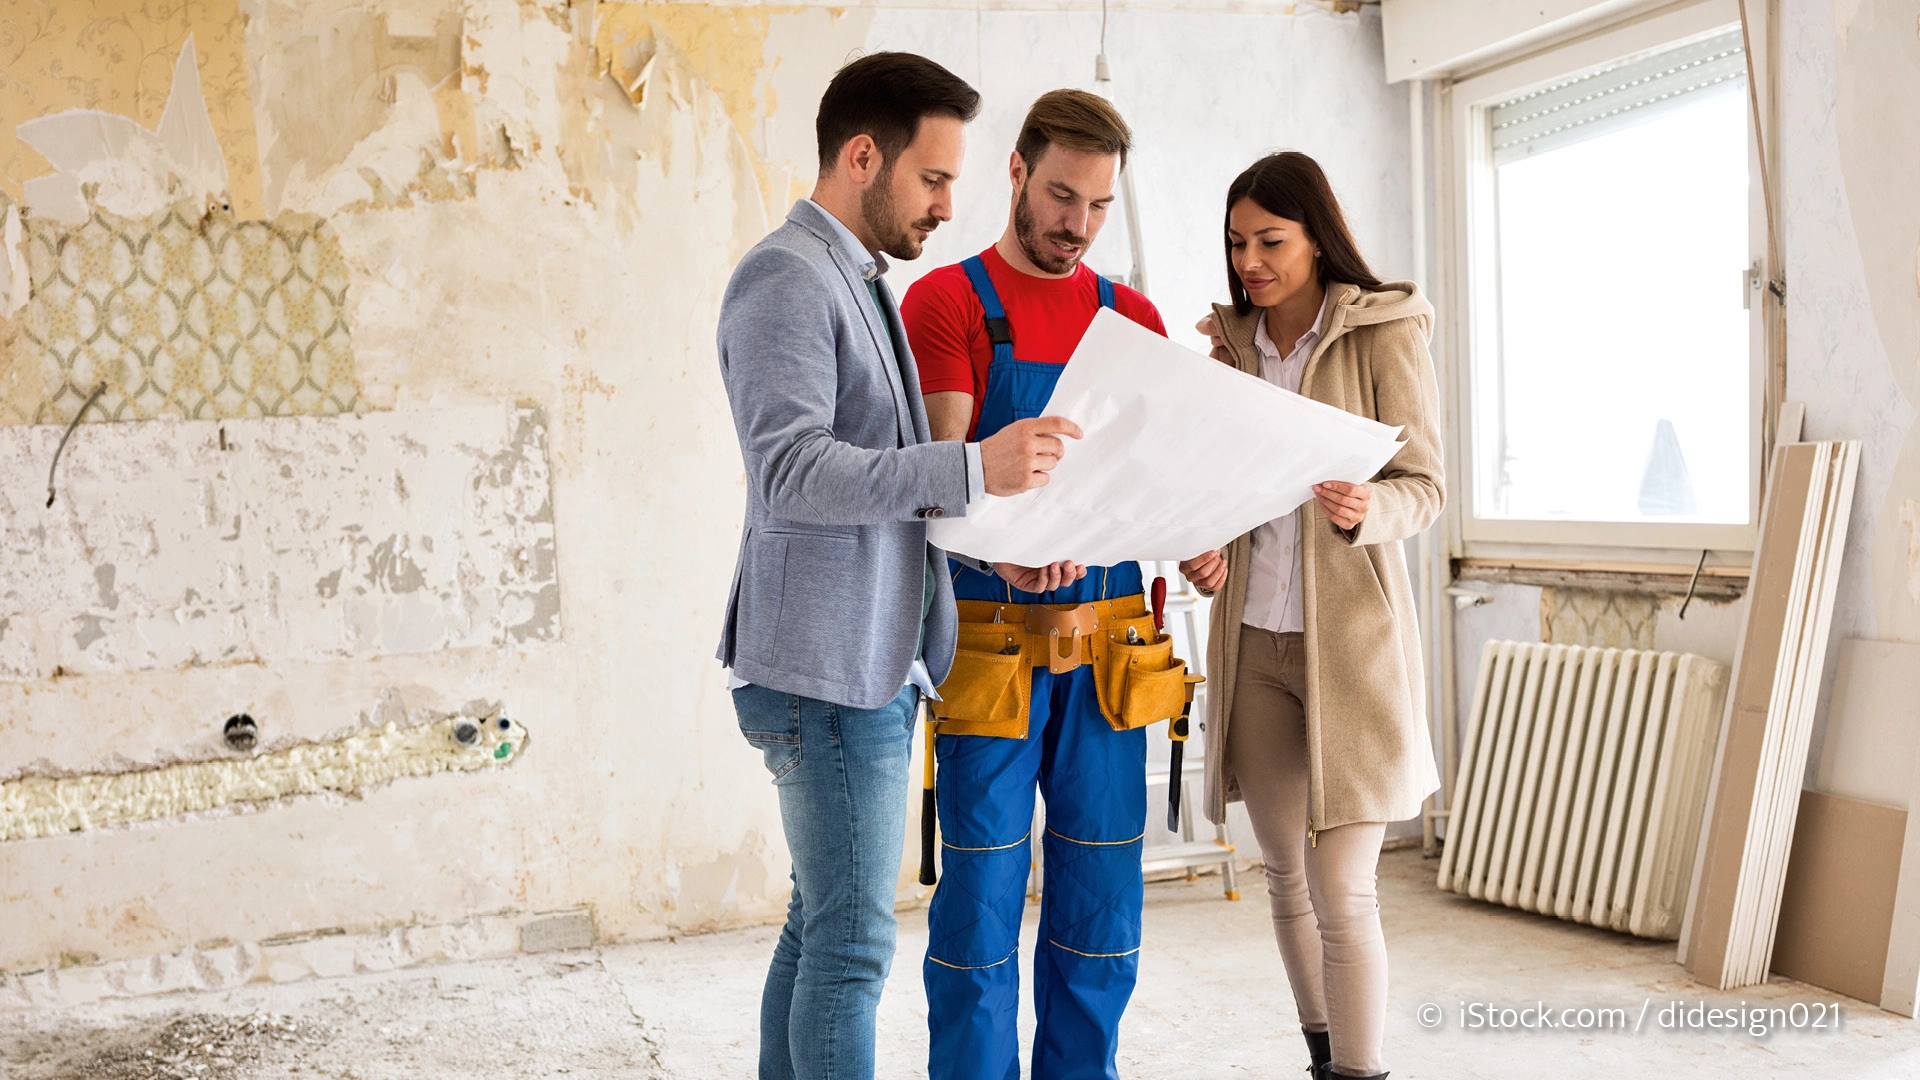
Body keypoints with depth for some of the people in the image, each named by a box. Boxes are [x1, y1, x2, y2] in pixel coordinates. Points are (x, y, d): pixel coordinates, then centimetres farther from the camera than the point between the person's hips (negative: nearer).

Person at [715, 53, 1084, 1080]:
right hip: (827, 667, -10)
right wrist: (974, 468, -30)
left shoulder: (859, 284, 21)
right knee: (853, 938, -6)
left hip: (873, 661, 10)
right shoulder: (786, 279, -11)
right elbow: (791, 471, -24)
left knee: (821, 924, 14)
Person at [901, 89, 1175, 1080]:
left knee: (1101, 904, 9)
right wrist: (1006, 551, -30)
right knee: (982, 898, 0)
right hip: (992, 643, -4)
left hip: (1108, 646, 4)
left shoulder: (1134, 319, 14)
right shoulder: (946, 301, 0)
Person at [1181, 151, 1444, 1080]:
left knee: (1343, 893, -6)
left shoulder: (1385, 333, -4)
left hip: (1350, 637, -5)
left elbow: (1425, 486, -6)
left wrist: (1365, 509, -27)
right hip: (1252, 635, 5)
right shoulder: (1232, 346, 10)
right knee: (1287, 877, 12)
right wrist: (1203, 553, -7)